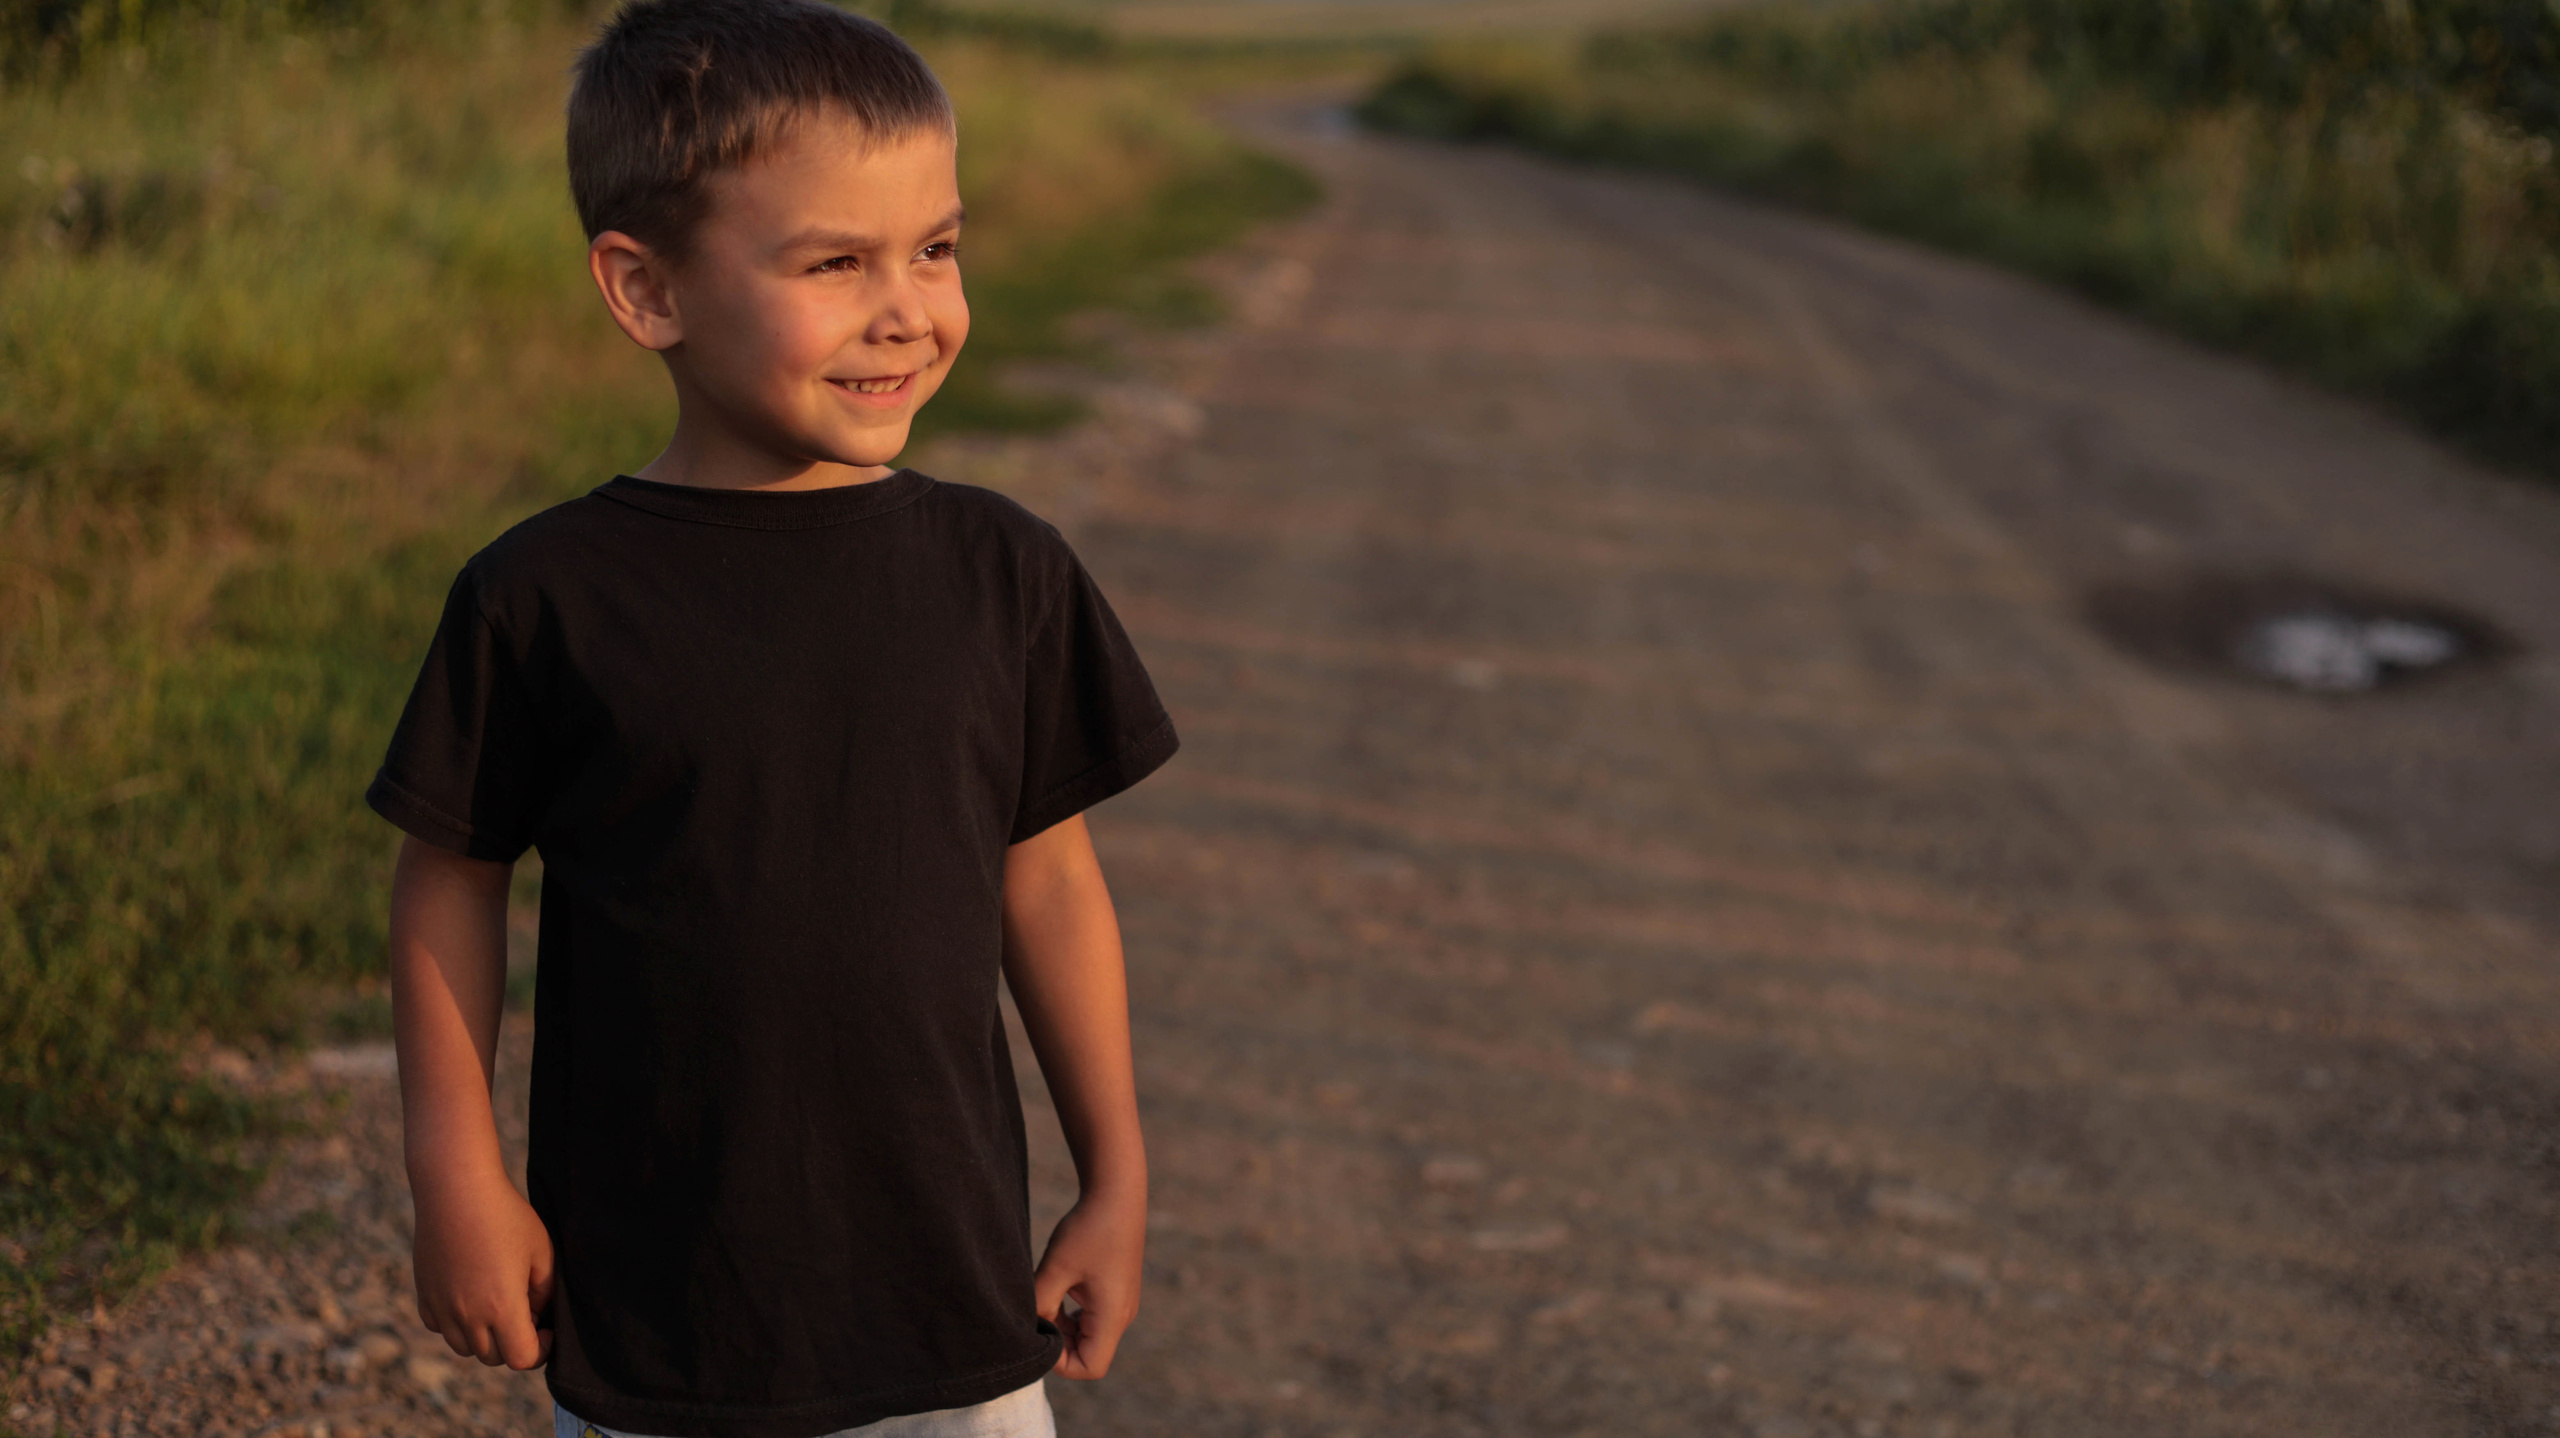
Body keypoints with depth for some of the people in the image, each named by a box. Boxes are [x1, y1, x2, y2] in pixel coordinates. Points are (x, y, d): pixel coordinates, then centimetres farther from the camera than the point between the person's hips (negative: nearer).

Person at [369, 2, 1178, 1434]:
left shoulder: (1004, 574, -2)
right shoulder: (549, 599, -9)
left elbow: (1049, 882, 5)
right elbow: (450, 881, 1)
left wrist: (1119, 1182, 8)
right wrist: (460, 1180, -2)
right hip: (652, 1306, -2)